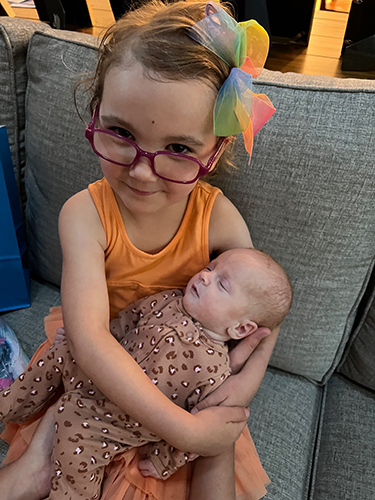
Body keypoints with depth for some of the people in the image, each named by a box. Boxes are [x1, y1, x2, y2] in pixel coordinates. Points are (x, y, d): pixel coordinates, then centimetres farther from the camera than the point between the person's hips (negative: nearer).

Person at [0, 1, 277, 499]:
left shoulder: (218, 217, -23)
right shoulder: (85, 214, -29)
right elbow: (89, 338, -36)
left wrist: (251, 374, -28)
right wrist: (183, 428, -38)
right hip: (100, 370, 0)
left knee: (220, 450, -9)